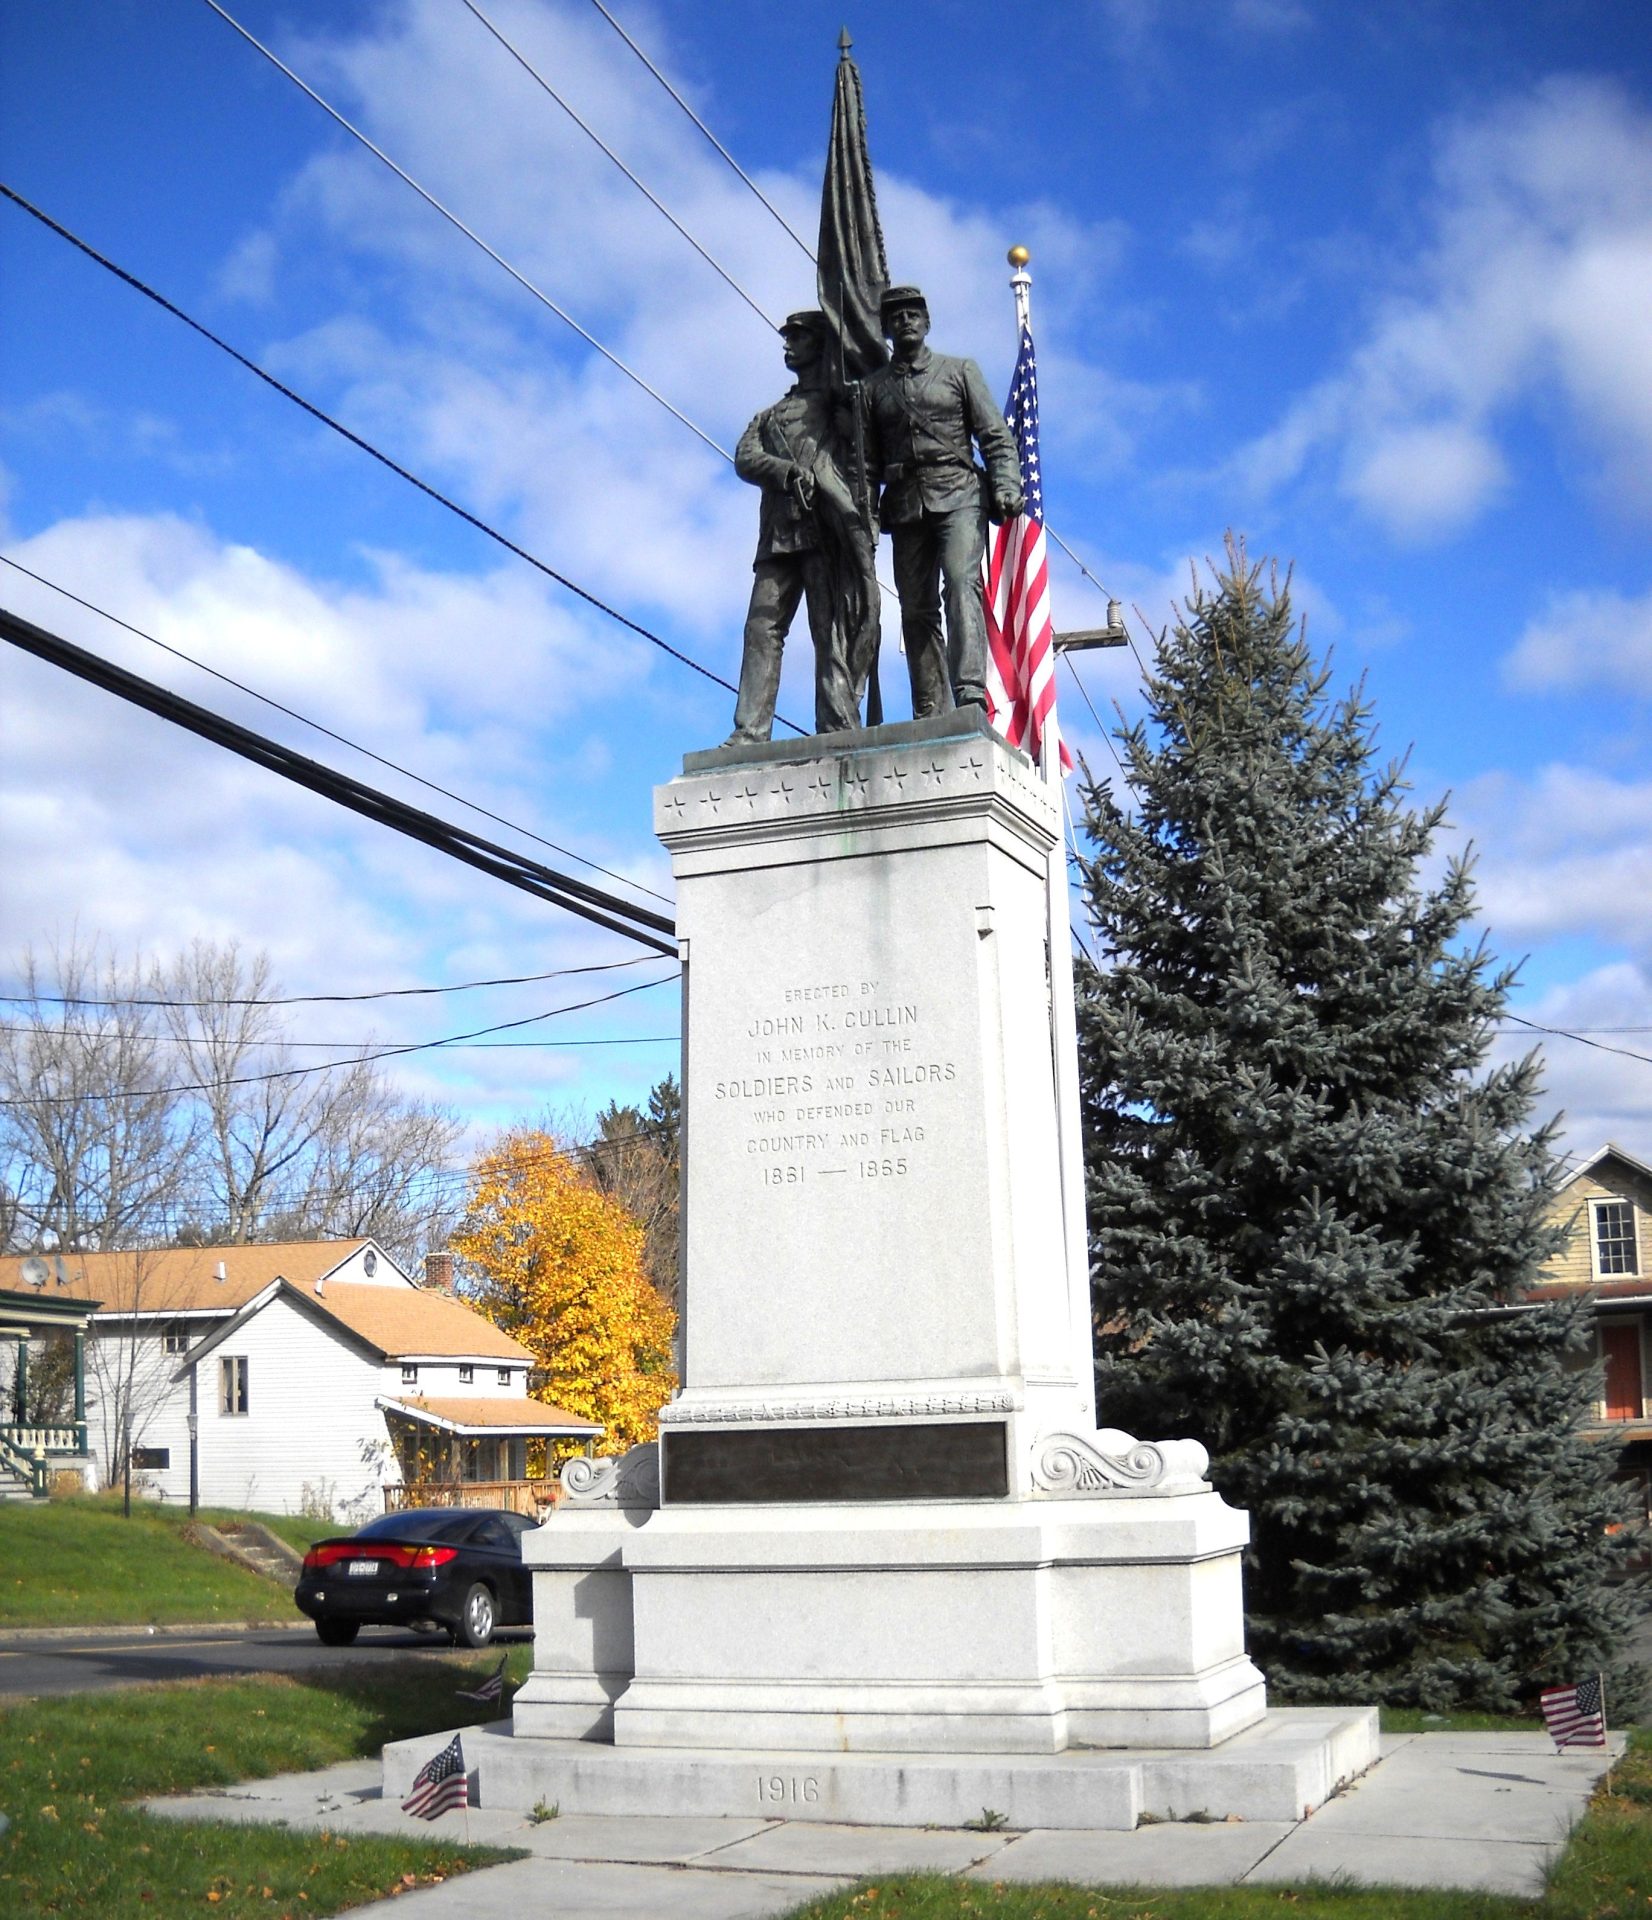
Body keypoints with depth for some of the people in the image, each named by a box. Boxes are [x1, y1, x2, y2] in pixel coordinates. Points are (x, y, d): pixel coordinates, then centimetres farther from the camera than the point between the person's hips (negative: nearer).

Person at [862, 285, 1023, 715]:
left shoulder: (959, 370, 15)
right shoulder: (874, 386, 19)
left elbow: (995, 435, 8)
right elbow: (867, 459, 16)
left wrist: (1006, 485, -8)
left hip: (959, 494, -3)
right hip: (906, 505, 3)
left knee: (962, 583, -24)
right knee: (917, 609, -3)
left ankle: (970, 694, -37)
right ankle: (930, 715, -2)